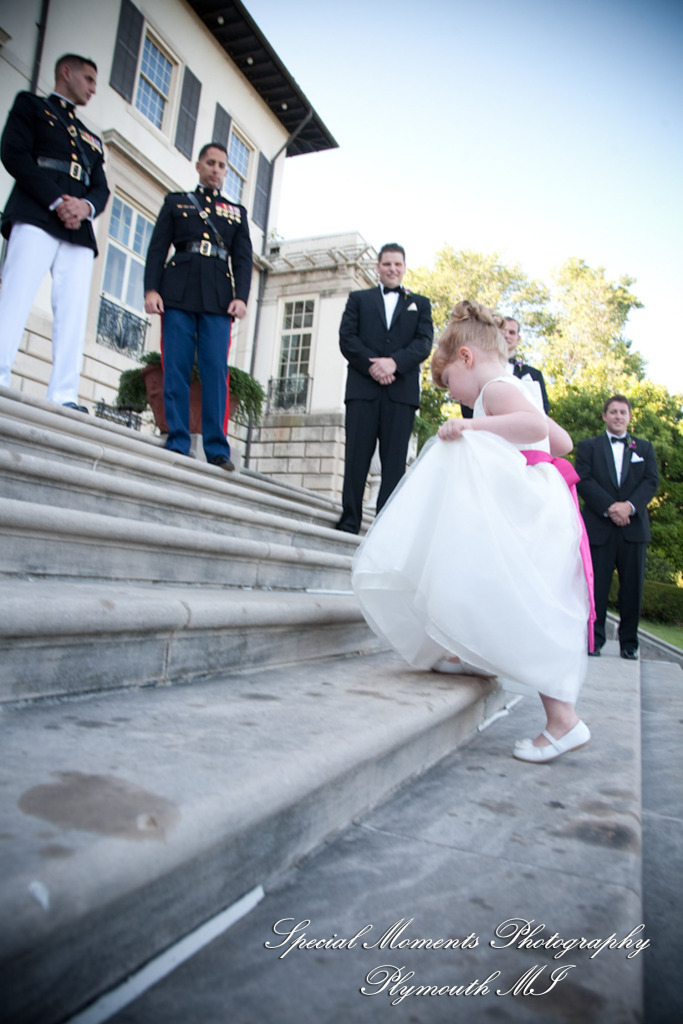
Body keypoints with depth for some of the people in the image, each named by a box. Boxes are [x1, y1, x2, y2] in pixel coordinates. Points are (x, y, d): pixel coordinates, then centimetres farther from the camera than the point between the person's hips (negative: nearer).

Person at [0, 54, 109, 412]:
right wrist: (57, 201, -11)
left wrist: (85, 206, -5)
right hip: (36, 217, -4)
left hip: (79, 229, 4)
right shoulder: (31, 106, 19)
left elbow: (101, 188, 19)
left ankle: (64, 396, -18)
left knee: (74, 311, -11)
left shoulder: (92, 139, 34)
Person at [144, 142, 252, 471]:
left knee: (216, 370, -10)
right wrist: (151, 289, -4)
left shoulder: (237, 212, 23)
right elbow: (157, 247, 11)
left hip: (218, 297, 0)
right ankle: (177, 444, -4)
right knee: (175, 368, -7)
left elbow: (243, 259, 12)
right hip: (178, 292, 0)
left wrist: (241, 296, -5)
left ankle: (217, 450, -11)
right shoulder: (175, 201, 20)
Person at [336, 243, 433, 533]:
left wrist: (394, 362, -12)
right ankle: (349, 523, 0)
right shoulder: (359, 299, 21)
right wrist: (371, 365, -10)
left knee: (395, 460, -5)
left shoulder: (419, 303, 21)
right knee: (357, 457, -4)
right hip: (363, 388, 0)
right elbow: (346, 337, 6)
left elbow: (424, 342, 6)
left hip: (402, 390, 0)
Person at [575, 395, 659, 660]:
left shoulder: (644, 448, 18)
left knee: (632, 586, 4)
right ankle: (594, 639, 7)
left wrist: (629, 506, -13)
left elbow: (652, 481, 5)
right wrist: (609, 507, -15)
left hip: (634, 527, 2)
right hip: (599, 526, -2)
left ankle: (629, 642, 14)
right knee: (597, 585, -2)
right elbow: (584, 480, -2)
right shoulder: (588, 446, 11)